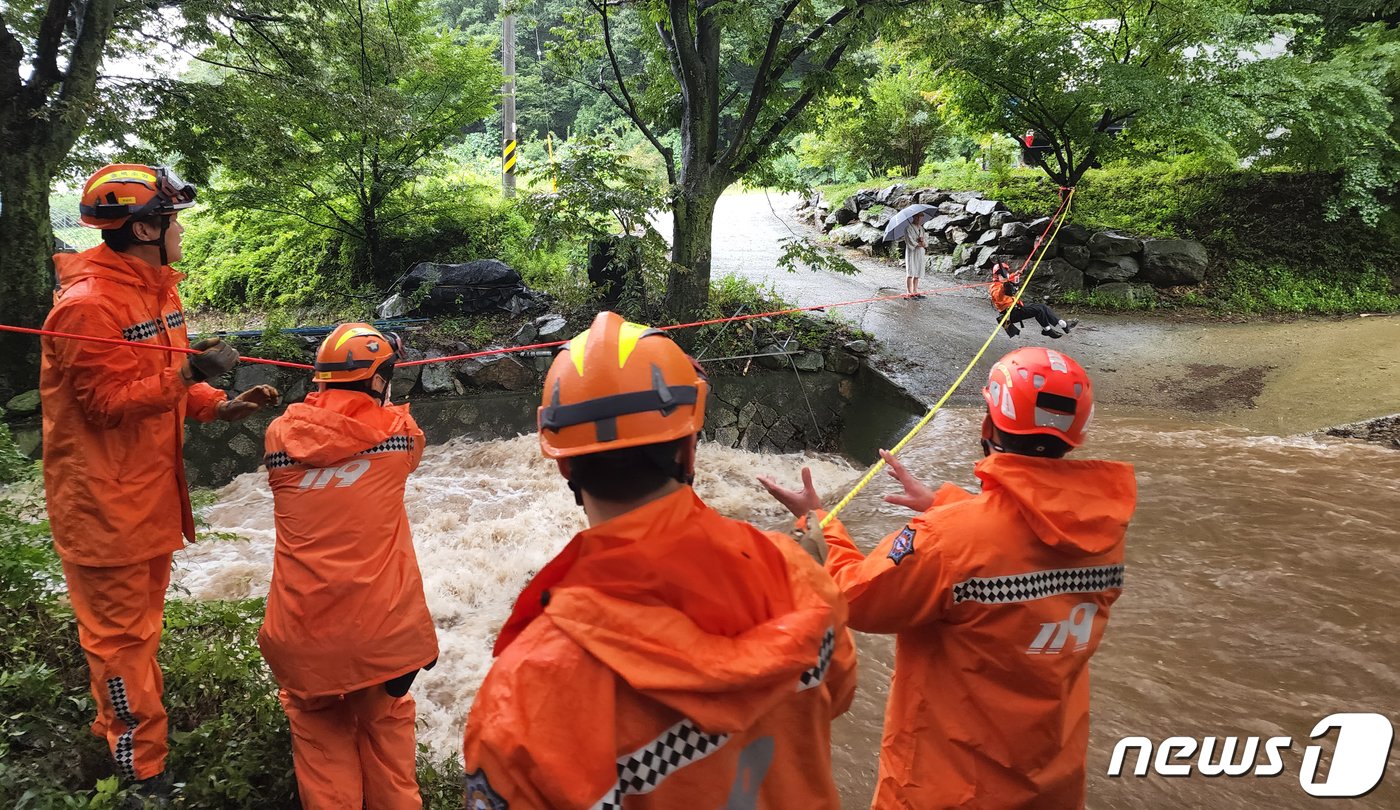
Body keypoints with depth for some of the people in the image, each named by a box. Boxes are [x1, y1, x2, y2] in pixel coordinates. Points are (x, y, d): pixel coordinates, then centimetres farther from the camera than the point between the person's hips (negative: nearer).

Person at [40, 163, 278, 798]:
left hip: (150, 489, 9)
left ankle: (120, 724, 41)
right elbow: (108, 399, -22)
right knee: (120, 631, 3)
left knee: (140, 618, 22)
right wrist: (188, 375, -31)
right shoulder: (88, 304, -22)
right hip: (104, 500, -9)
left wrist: (221, 406, 1)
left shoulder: (157, 289, 9)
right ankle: (141, 768, 16)